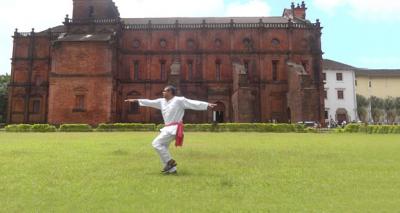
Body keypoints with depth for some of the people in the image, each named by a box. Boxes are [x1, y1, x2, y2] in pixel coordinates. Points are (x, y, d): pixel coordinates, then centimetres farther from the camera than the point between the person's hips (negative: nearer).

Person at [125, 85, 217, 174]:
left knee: (156, 143, -13)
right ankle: (171, 169, 21)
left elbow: (193, 103, -14)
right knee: (163, 147, 12)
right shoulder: (162, 101, 12)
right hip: (168, 128, 9)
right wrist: (136, 100, 17)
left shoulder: (179, 100, -10)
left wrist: (208, 105, -21)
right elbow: (149, 102, 17)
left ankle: (170, 162, -2)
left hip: (174, 128, -9)